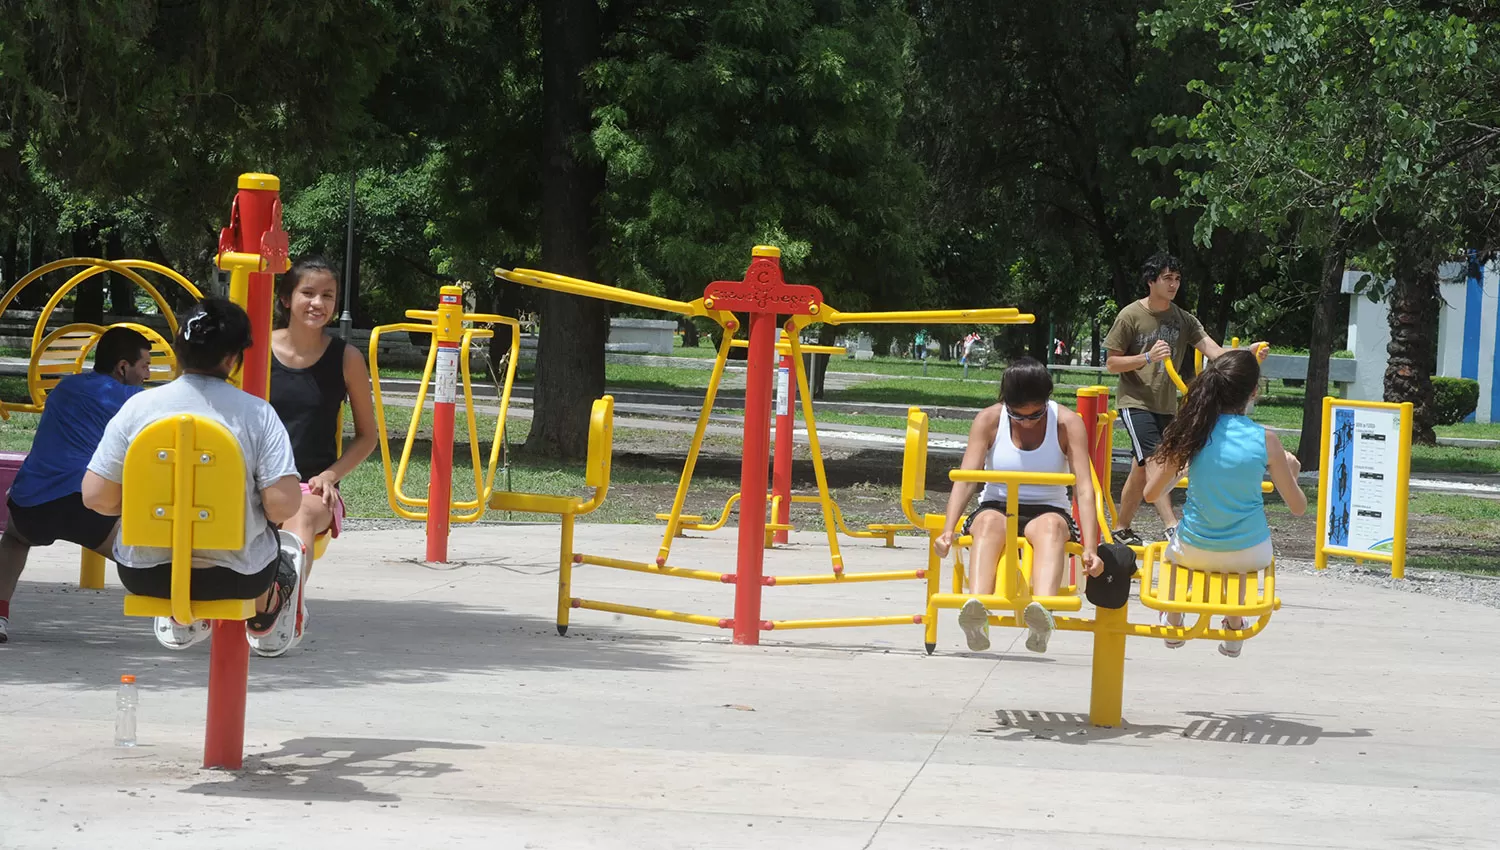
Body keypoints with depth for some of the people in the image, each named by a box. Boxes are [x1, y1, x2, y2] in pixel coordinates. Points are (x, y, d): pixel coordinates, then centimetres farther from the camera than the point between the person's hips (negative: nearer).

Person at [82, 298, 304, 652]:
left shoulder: (139, 406, -10)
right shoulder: (258, 413, -14)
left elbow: (96, 497, -9)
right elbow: (283, 506, -19)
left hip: (147, 574, 1)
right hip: (234, 576, -1)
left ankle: (179, 618, 37)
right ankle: (263, 614, 59)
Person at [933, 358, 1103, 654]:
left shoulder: (1068, 423, -4)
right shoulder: (989, 420, -1)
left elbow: (1084, 488, -12)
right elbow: (965, 479, -11)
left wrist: (1090, 548, -26)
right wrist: (948, 530, -29)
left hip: (1048, 511, 0)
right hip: (996, 509, 0)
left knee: (1051, 525, -37)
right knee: (990, 523, -37)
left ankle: (1043, 613, -64)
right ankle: (976, 615, -61)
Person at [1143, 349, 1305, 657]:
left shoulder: (1192, 432, -13)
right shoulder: (1265, 440, -15)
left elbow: (1152, 493, -6)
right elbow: (1298, 507, -6)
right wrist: (1290, 472, 13)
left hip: (1194, 551, 0)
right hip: (1250, 555, 0)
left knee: (1173, 545, 37)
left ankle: (1173, 620, 50)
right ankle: (1234, 625, 49)